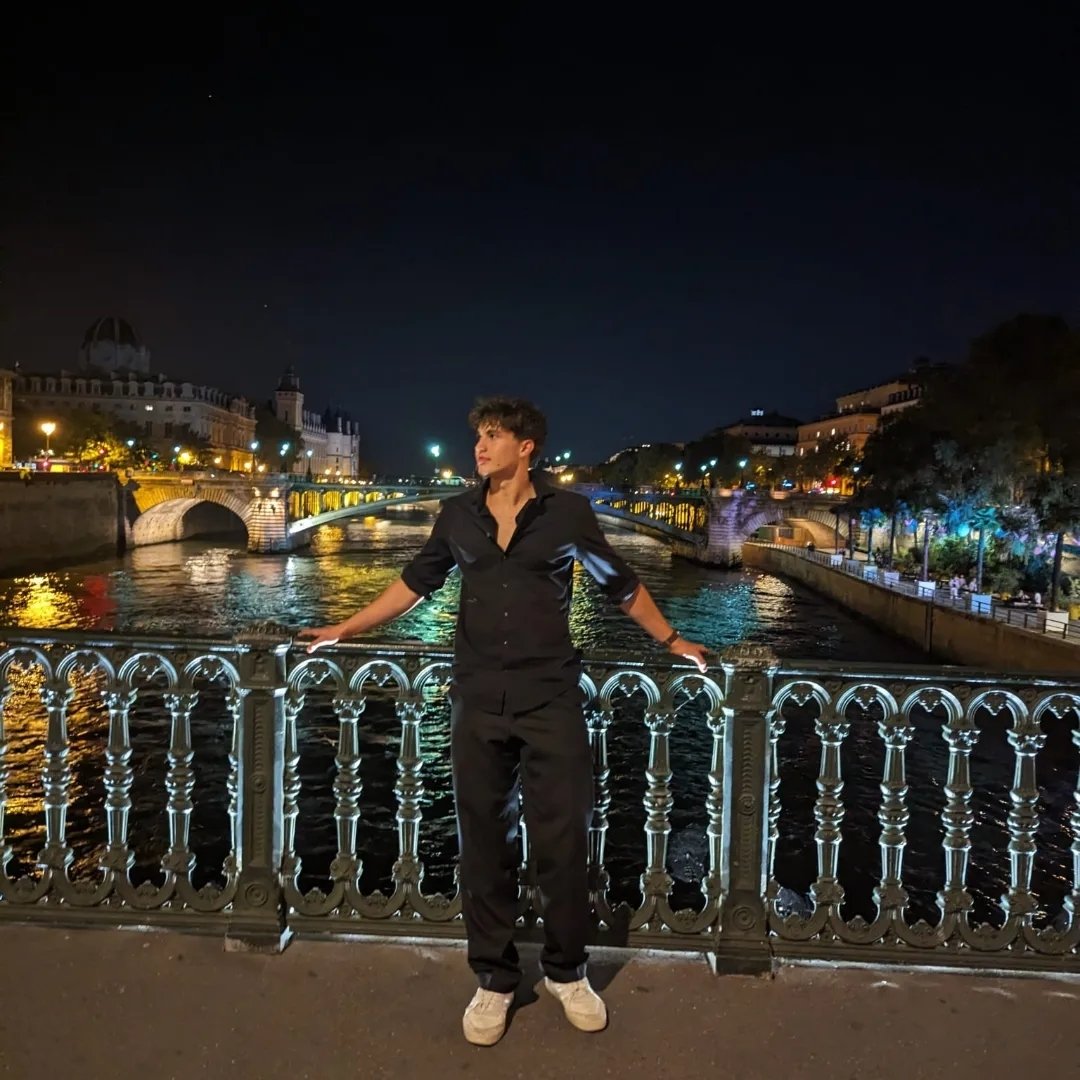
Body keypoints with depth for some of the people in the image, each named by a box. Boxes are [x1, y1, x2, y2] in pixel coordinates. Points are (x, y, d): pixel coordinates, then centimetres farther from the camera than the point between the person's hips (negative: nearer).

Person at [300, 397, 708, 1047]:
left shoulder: (568, 511, -2)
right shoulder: (458, 515, 5)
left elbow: (620, 584, 9)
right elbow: (415, 584, 16)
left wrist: (671, 641, 16)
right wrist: (344, 631, 17)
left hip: (552, 698, -2)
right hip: (478, 700, 2)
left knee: (563, 839, 3)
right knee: (485, 841, 9)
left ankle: (567, 973, 26)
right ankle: (495, 980, 26)